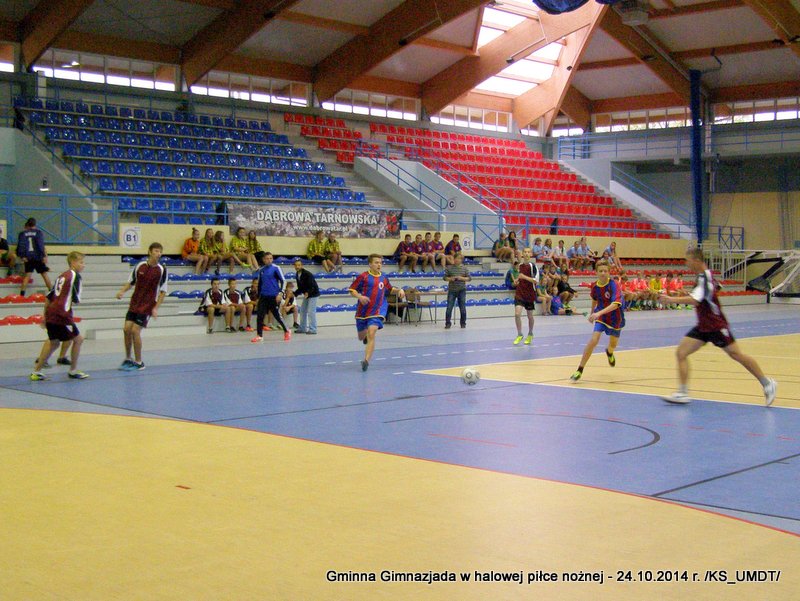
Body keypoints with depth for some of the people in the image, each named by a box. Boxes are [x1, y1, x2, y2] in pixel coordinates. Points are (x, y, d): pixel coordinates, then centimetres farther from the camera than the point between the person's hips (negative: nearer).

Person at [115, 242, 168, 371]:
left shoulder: (161, 270, -8)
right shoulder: (139, 266, -1)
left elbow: (162, 291, -4)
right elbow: (130, 282, 11)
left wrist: (156, 308, -10)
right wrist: (122, 291, -8)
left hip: (147, 306, -4)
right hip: (134, 303, 4)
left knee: (135, 330, -11)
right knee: (126, 328, -2)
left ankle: (138, 362, 3)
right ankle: (128, 359, 18)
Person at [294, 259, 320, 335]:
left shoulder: (307, 274, -21)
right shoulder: (297, 275, 3)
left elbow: (312, 286, -25)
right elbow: (300, 287, 9)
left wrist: (307, 293, -41)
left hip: (313, 294, -9)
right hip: (306, 294, 9)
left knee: (311, 311, -12)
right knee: (302, 310, 10)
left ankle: (313, 329, -8)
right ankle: (302, 328, 19)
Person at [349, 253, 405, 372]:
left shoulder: (383, 278, 6)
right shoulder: (364, 276, -6)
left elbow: (390, 290, 25)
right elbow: (351, 290, -3)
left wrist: (399, 290, 5)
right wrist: (360, 296, -21)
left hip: (377, 312, 0)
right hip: (362, 312, 0)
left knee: (371, 334, -21)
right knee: (361, 337, 17)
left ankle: (366, 360, -23)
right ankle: (365, 334, 56)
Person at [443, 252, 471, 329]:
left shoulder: (464, 268, 2)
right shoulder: (449, 268, 1)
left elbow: (469, 278, 2)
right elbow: (445, 277, 4)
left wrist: (462, 278, -14)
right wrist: (450, 279, -16)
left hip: (462, 290, 0)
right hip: (452, 290, 0)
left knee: (462, 307, 6)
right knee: (449, 307, -4)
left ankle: (463, 323, 18)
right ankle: (448, 323, 4)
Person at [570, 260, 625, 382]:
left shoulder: (614, 285, -25)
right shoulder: (595, 286, -9)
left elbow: (615, 304, -39)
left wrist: (599, 313, -50)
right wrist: (591, 312, 24)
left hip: (615, 318, -1)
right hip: (600, 317, 1)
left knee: (613, 344, 18)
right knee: (594, 340, -21)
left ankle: (609, 353, 59)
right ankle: (580, 369, -17)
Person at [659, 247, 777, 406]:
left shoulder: (704, 277, -22)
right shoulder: (703, 275, 7)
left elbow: (694, 300, -36)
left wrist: (671, 299, -34)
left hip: (716, 326, -9)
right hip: (703, 327, 9)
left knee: (737, 355, 2)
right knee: (681, 353, -5)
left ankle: (767, 383, 17)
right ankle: (682, 393, -6)